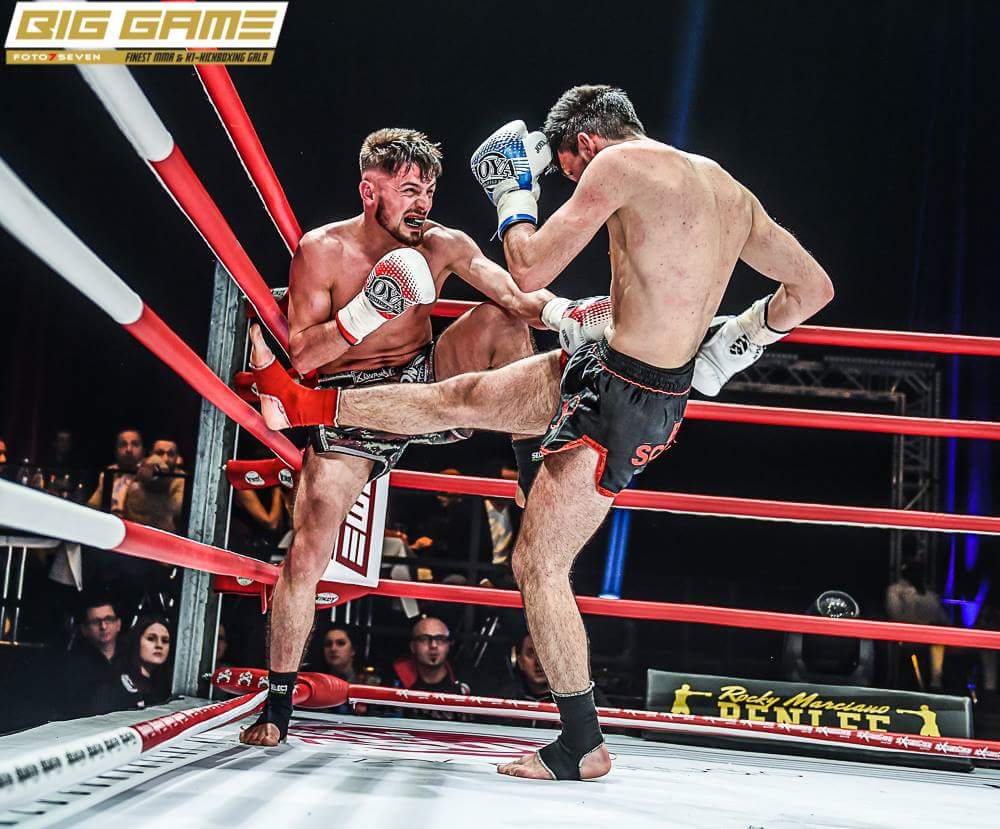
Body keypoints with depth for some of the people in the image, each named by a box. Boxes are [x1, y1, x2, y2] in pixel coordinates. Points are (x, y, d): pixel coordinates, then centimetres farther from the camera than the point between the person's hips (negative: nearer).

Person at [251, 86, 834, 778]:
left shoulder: (621, 162, -13)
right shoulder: (730, 190, 10)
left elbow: (530, 271, -12)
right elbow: (814, 288, 10)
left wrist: (514, 195, 5)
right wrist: (739, 335, 12)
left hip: (622, 403, -9)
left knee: (539, 566, 2)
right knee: (464, 397, 19)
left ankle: (584, 746, 15)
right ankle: (311, 403, 36)